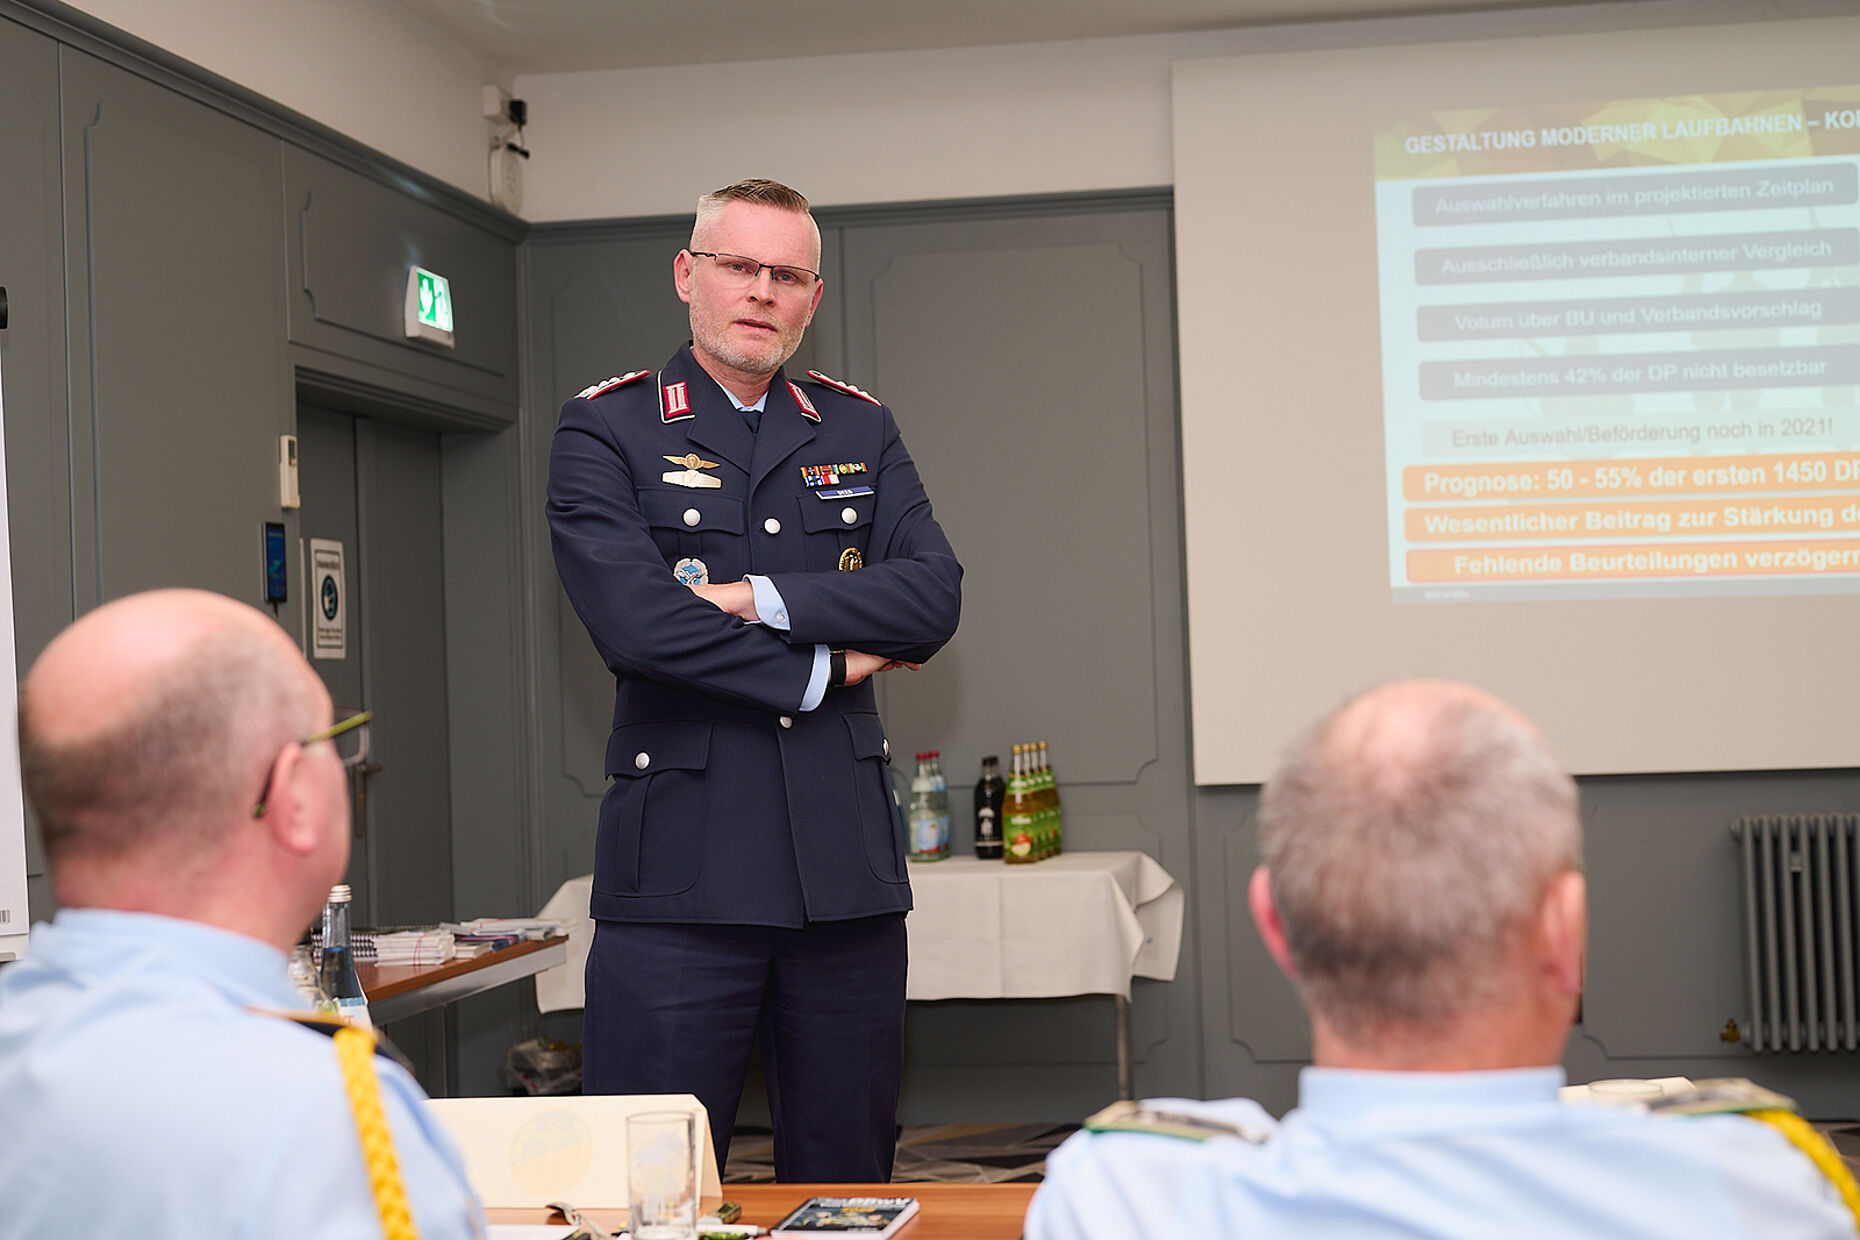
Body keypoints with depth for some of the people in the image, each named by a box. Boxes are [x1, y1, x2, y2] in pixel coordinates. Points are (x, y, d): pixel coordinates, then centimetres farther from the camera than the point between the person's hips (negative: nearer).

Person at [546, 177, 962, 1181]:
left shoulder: (861, 432, 15)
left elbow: (934, 596, 0)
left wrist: (759, 598, -10)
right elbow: (634, 621, -13)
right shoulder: (605, 431, 3)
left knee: (848, 1176, 10)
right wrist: (827, 666, -6)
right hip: (680, 870, -4)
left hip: (847, 867, 4)